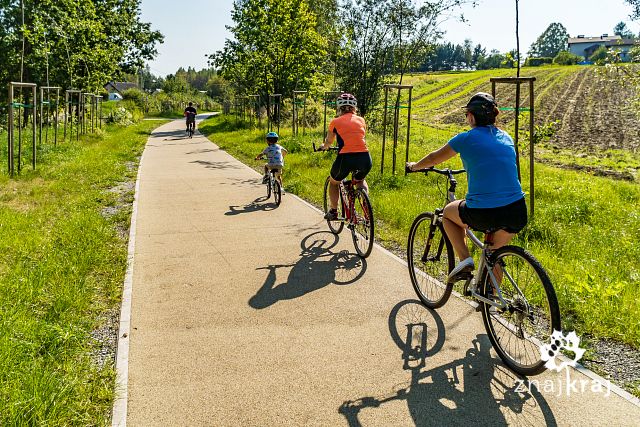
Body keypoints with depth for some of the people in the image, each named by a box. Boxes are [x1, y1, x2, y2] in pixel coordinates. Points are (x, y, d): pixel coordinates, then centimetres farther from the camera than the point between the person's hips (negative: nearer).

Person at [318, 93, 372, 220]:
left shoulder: (336, 122, 10)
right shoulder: (361, 120, 17)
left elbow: (329, 142, 25)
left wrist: (324, 146, 48)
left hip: (345, 158, -3)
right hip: (365, 159, 3)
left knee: (334, 182, 28)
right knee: (360, 180, 35)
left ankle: (333, 211, 28)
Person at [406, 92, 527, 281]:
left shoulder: (466, 138, 0)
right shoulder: (506, 138, 14)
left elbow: (435, 158, 15)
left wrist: (414, 166, 34)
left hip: (483, 214, -5)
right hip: (517, 213, 5)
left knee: (448, 213, 25)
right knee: (494, 252, 28)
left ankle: (464, 259, 12)